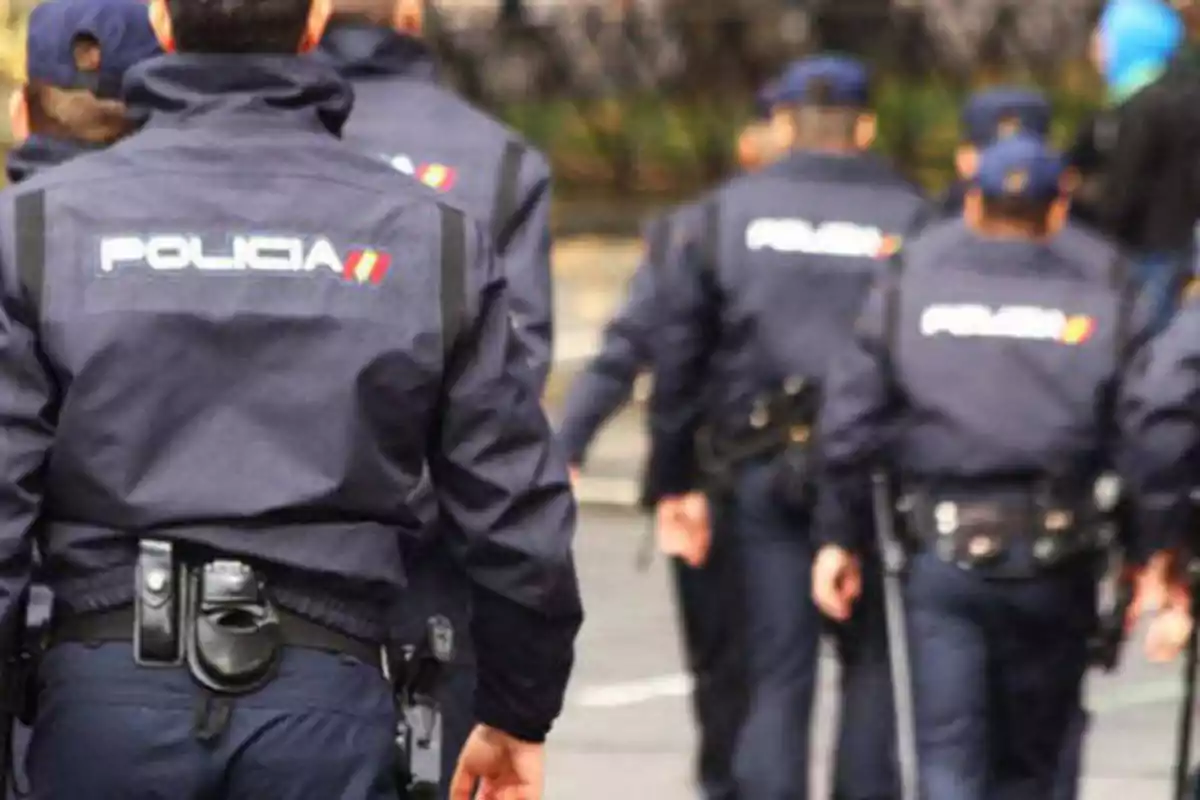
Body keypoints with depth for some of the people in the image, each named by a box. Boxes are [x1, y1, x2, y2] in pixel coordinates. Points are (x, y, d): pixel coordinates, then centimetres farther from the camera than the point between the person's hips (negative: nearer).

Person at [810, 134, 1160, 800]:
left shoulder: (906, 292, 4)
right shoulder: (1106, 301, 1)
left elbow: (849, 425, 3)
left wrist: (840, 536, 11)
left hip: (941, 552, 0)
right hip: (1055, 560, 0)